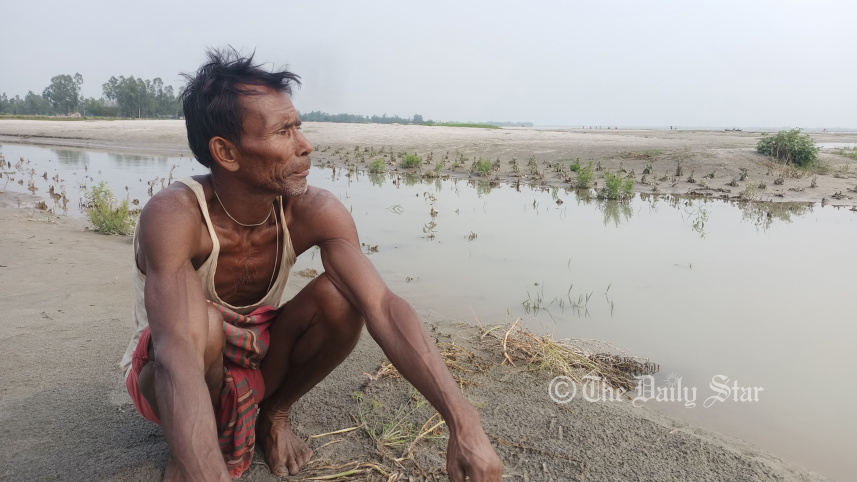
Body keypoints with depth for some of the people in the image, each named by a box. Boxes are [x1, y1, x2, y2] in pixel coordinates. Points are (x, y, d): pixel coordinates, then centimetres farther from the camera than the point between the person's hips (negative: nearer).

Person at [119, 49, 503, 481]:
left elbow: (383, 308, -32)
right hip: (165, 377, -3)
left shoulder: (314, 213, -21)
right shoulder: (173, 217, -32)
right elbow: (178, 351, -45)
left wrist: (463, 425, -42)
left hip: (254, 362, 4)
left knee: (340, 298, -25)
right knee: (202, 322, -38)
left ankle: (273, 414, 3)